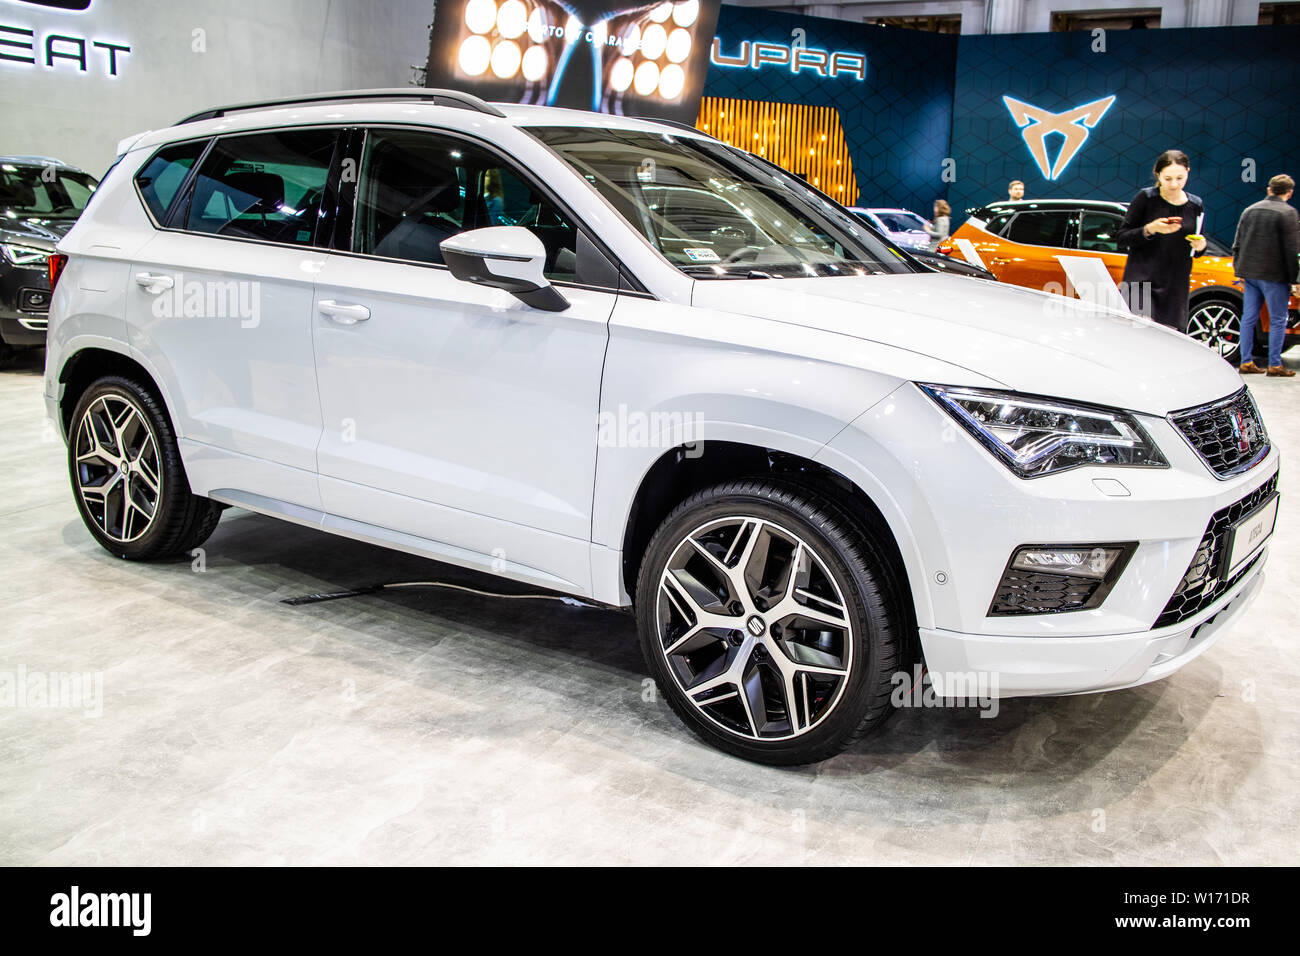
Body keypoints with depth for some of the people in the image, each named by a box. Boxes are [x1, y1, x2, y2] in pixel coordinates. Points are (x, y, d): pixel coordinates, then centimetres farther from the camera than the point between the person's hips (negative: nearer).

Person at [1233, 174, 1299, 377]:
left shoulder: (1250, 210, 10)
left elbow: (1237, 244, 14)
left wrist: (1239, 270, 19)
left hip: (1249, 274, 6)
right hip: (1273, 276, -6)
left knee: (1248, 319, 9)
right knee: (1278, 320, 2)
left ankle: (1247, 362, 10)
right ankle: (1275, 365, 3)